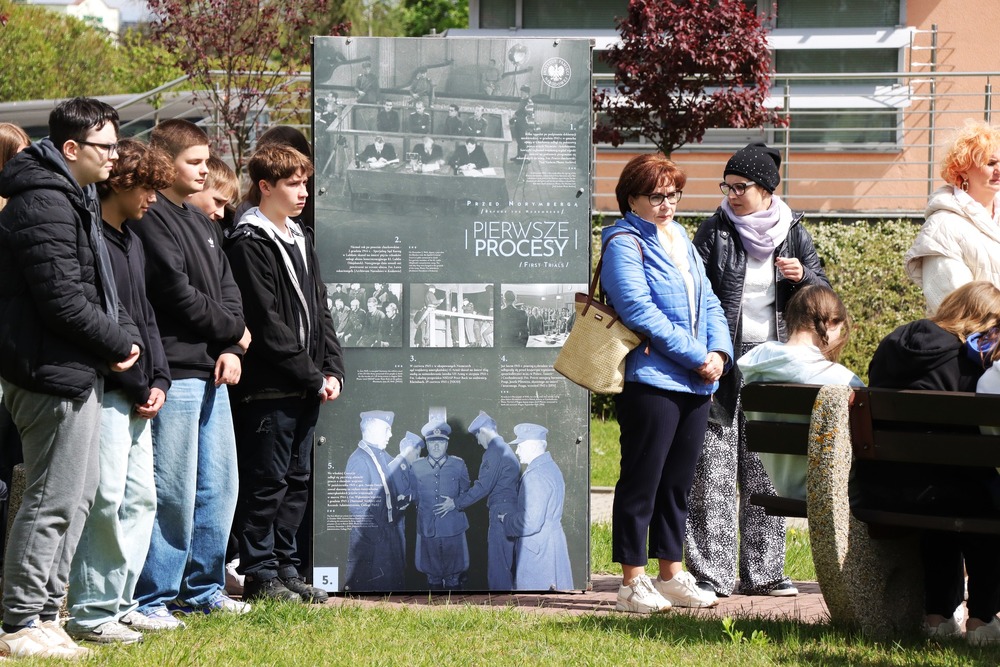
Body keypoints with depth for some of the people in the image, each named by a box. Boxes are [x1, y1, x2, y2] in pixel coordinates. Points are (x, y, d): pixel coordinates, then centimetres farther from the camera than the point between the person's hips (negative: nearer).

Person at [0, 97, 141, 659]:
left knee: (82, 491, 17)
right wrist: (120, 344, -12)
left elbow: (100, 287, 21)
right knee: (54, 499, -7)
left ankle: (45, 610, 24)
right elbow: (62, 299, -23)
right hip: (55, 372, -11)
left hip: (78, 373, 11)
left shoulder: (77, 200, 17)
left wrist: (128, 334, 4)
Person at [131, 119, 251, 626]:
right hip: (174, 372, -9)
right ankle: (151, 599, -2)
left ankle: (203, 588, 23)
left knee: (218, 485, 13)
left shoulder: (202, 222, 19)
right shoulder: (151, 219, -10)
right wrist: (235, 330, -3)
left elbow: (226, 289, 16)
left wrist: (232, 349, -1)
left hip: (212, 373, 9)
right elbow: (179, 294, -16)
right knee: (173, 491, -8)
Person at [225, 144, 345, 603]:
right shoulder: (249, 245, -11)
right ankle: (260, 574, 0)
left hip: (307, 389, 9)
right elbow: (268, 324, -15)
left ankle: (286, 566, 18)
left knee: (297, 480, 12)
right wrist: (312, 376, -13)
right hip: (269, 388, -8)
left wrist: (332, 370, 5)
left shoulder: (301, 242, 17)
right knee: (266, 483, -4)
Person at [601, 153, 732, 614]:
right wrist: (696, 356, -17)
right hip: (650, 381, -8)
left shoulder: (681, 240, 18)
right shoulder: (625, 243, -7)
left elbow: (708, 302, 17)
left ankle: (671, 575, 21)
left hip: (696, 384, 8)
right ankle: (632, 582, 1)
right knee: (642, 480, -3)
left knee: (678, 481, 13)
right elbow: (641, 311, -17)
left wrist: (719, 351, -2)